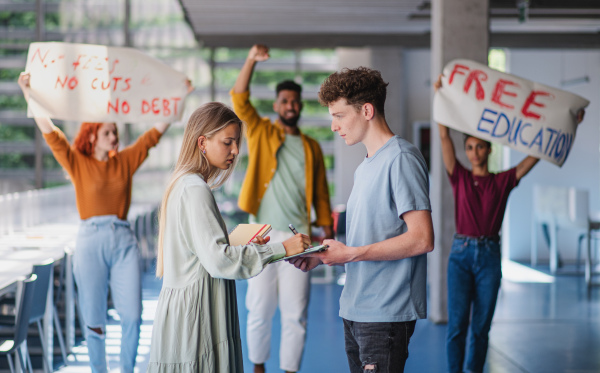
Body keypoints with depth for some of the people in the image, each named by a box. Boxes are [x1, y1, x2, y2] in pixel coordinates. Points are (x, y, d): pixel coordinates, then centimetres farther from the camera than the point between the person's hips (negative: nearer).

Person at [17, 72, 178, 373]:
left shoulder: (125, 161, 11)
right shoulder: (77, 162, 5)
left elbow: (154, 133, 13)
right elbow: (49, 131, -3)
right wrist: (28, 93, -10)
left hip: (124, 240, 2)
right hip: (91, 239, -2)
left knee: (132, 315, -4)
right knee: (94, 318, 2)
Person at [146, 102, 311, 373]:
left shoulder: (184, 185, 17)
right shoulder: (195, 190, -14)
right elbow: (218, 260, -20)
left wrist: (244, 246, 12)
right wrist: (281, 249, -18)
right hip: (195, 314, -10)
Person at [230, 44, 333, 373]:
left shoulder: (311, 147, 13)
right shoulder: (260, 132, 7)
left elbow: (320, 193, 12)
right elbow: (239, 100, -8)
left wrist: (327, 230, 4)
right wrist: (251, 61, -21)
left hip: (298, 235, 2)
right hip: (263, 234, -1)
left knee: (295, 312, 1)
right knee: (260, 309, 4)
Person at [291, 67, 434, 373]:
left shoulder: (401, 159, -10)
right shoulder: (365, 168, 20)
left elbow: (421, 239, -18)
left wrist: (350, 254, -15)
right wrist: (321, 257, 6)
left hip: (386, 314, -9)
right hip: (355, 312, 9)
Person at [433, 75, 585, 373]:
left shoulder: (503, 181, 7)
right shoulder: (460, 178, 5)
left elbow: (536, 154, 4)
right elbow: (445, 138, -2)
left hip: (489, 256, 1)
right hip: (461, 252, -1)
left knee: (481, 325, 5)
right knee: (457, 322, -8)